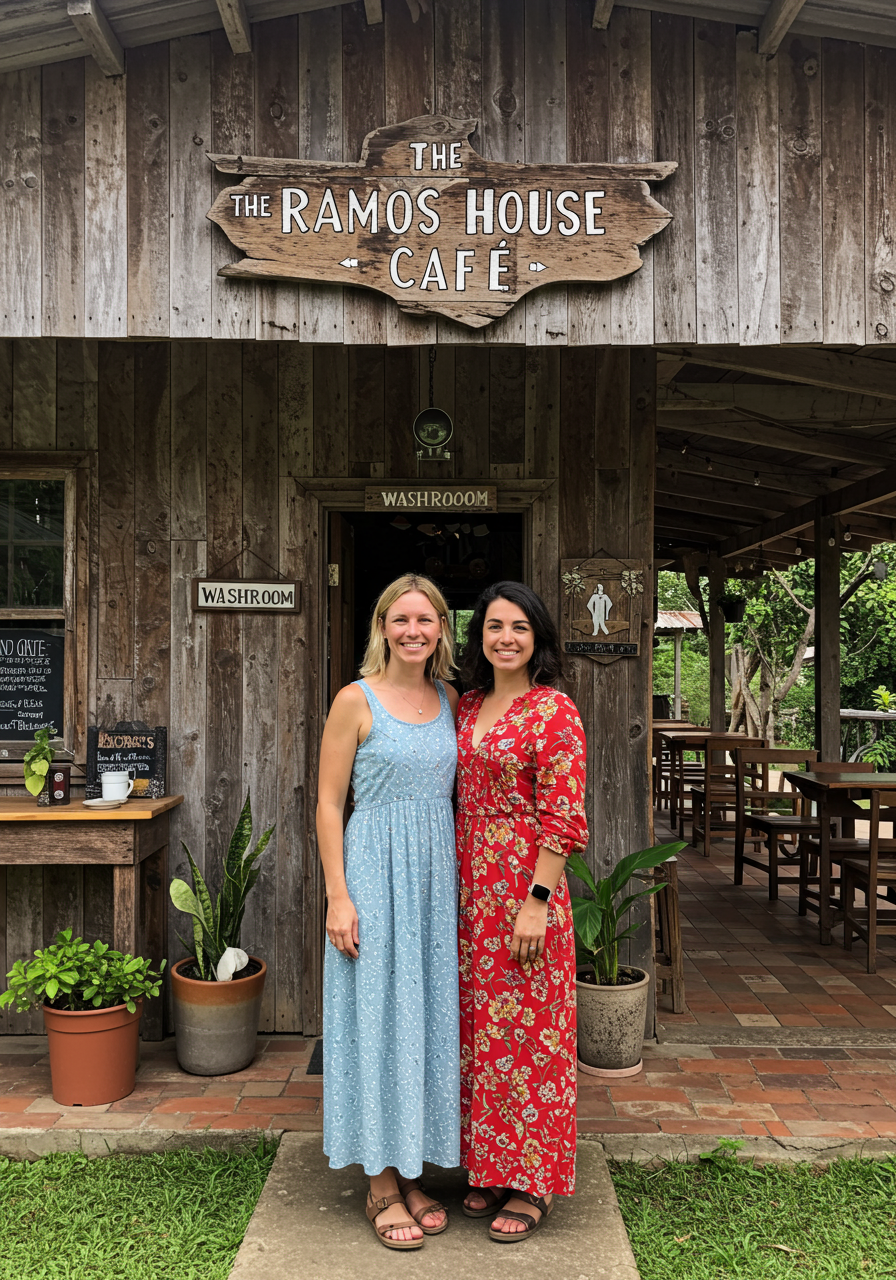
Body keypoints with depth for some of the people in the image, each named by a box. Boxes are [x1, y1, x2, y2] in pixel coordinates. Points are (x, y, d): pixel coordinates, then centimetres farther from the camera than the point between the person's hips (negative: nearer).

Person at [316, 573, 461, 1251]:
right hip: (376, 871, -5)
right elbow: (329, 804, -7)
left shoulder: (449, 700, 8)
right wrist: (338, 896, -13)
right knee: (379, 1018, 2)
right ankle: (382, 1182, 17)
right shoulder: (357, 700, -6)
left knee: (429, 1015, 11)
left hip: (437, 873, 5)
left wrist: (461, 879, 8)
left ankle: (414, 1173, 26)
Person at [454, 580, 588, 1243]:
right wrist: (457, 884, 12)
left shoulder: (554, 711, -11)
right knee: (479, 1027, 14)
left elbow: (563, 818, -15)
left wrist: (537, 903, -19)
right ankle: (492, 1167, 30)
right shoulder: (467, 707, 10)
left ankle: (535, 1184, 18)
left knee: (526, 1030, 2)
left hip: (528, 887, -7)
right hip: (470, 886, 7)